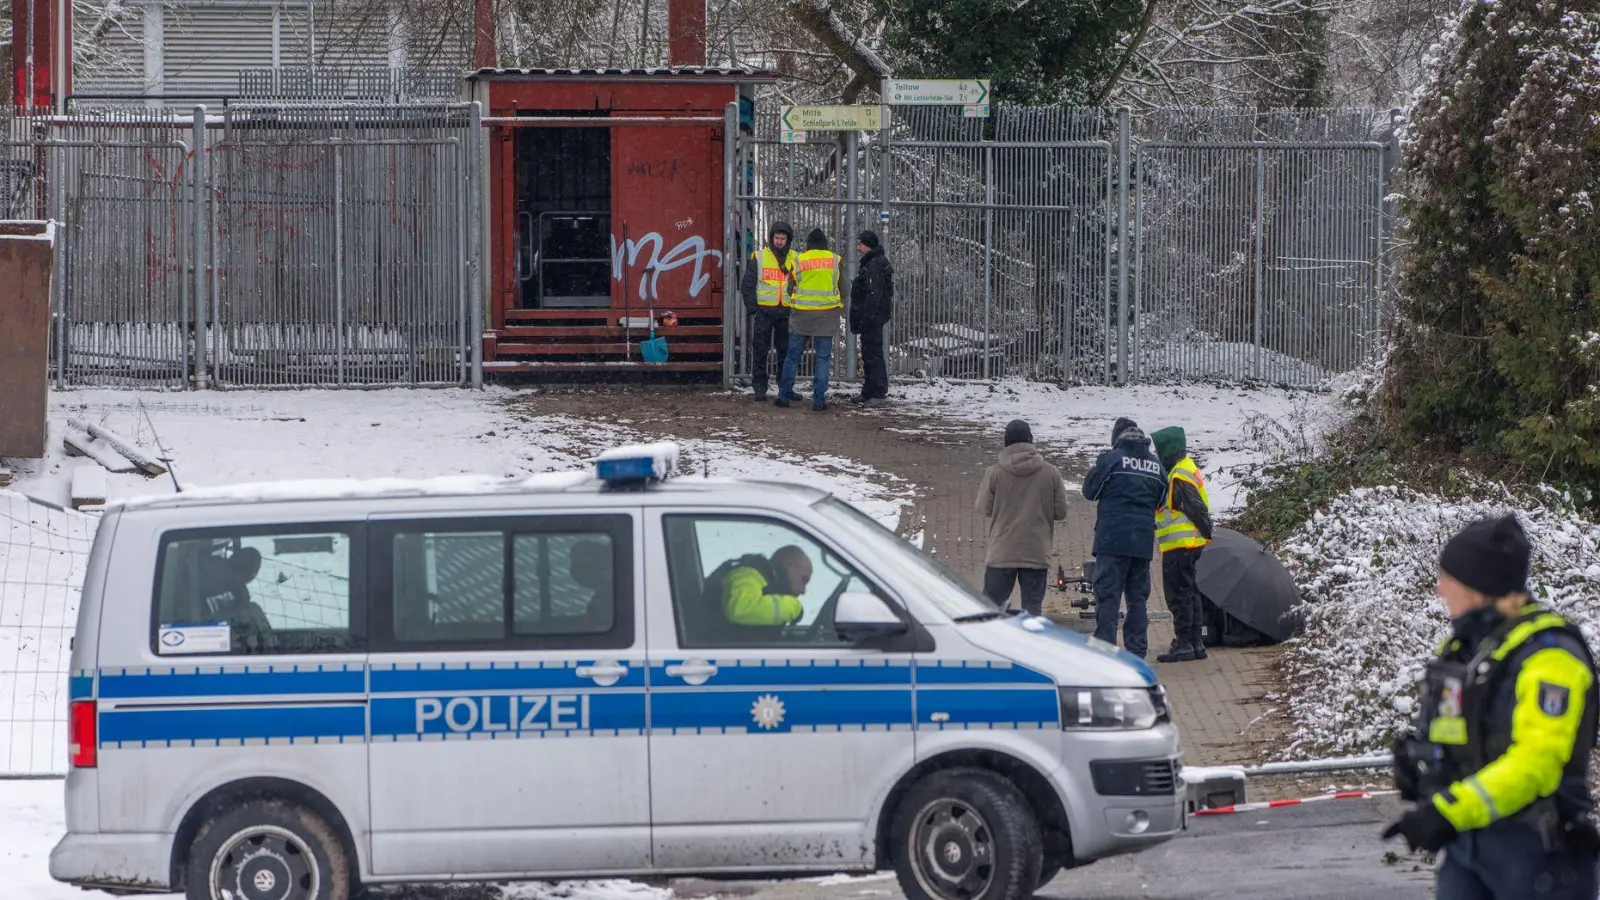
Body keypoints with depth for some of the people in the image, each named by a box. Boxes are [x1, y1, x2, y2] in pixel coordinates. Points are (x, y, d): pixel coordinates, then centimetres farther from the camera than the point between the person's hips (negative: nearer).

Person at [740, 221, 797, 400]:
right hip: (764, 310, -2)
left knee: (786, 351, 6)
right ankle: (759, 388, 2)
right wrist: (751, 307, -7)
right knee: (760, 351, -2)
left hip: (786, 312, 2)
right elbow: (748, 284, 1)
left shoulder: (795, 260, 8)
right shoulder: (758, 258, 2)